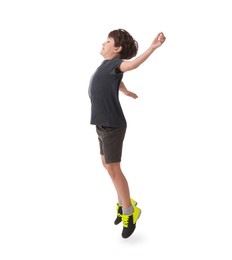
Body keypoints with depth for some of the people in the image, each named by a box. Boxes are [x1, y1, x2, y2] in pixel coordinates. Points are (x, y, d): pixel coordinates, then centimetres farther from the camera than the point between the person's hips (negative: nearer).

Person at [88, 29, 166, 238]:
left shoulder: (115, 63, -14)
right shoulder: (107, 65, 11)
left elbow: (131, 64, -37)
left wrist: (153, 47, -53)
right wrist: (127, 92, 51)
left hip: (112, 125, -9)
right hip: (103, 124, 9)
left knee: (113, 168, -3)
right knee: (107, 165, 16)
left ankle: (129, 211, 12)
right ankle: (124, 203, 31)